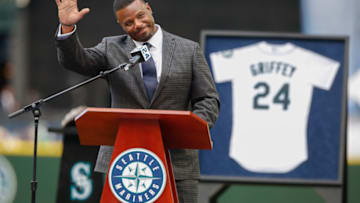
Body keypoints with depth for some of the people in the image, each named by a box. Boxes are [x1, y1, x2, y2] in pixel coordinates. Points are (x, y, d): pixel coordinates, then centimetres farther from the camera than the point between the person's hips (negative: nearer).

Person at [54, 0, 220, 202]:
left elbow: (209, 100, 6)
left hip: (177, 162, 0)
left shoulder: (189, 50, 7)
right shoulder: (111, 49, 9)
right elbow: (75, 60, -6)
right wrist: (68, 27, -25)